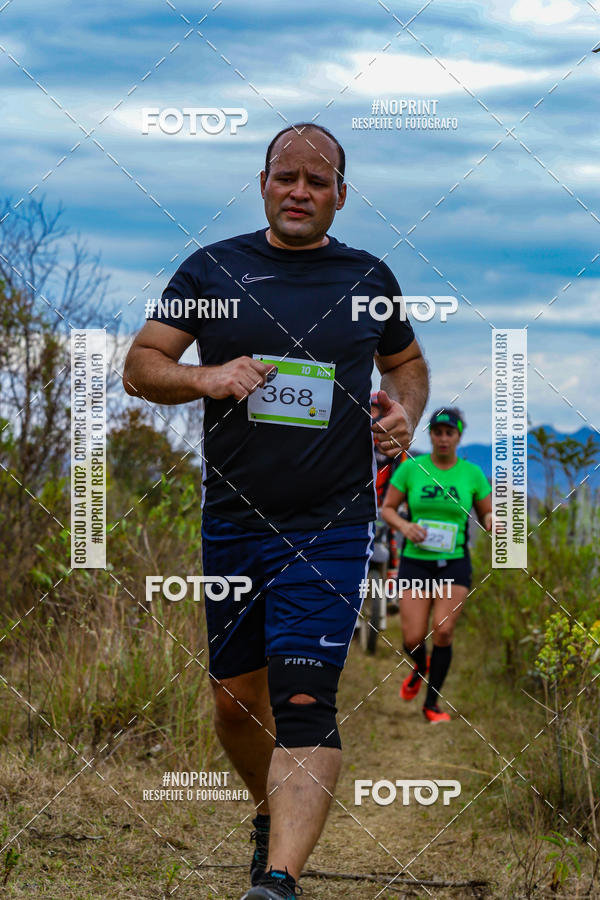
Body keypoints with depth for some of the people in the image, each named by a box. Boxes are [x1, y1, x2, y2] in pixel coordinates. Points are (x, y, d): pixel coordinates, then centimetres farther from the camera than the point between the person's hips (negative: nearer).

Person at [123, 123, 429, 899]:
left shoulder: (369, 279, 7)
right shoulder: (212, 270, 5)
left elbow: (407, 361, 24)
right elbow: (139, 366, 5)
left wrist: (405, 413, 2)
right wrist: (205, 377, -15)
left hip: (331, 527, -2)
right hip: (232, 520, 2)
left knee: (304, 701, -16)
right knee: (236, 698, 11)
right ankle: (273, 815, 39)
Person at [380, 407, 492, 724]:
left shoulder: (472, 474, 2)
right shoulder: (411, 468, 0)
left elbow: (487, 515, 8)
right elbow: (387, 508, 5)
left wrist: (492, 521, -15)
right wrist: (404, 525, -16)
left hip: (454, 563, 0)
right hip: (415, 560, 0)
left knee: (443, 630, -16)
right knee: (413, 639, -7)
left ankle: (432, 703, 1)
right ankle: (420, 667, 31)